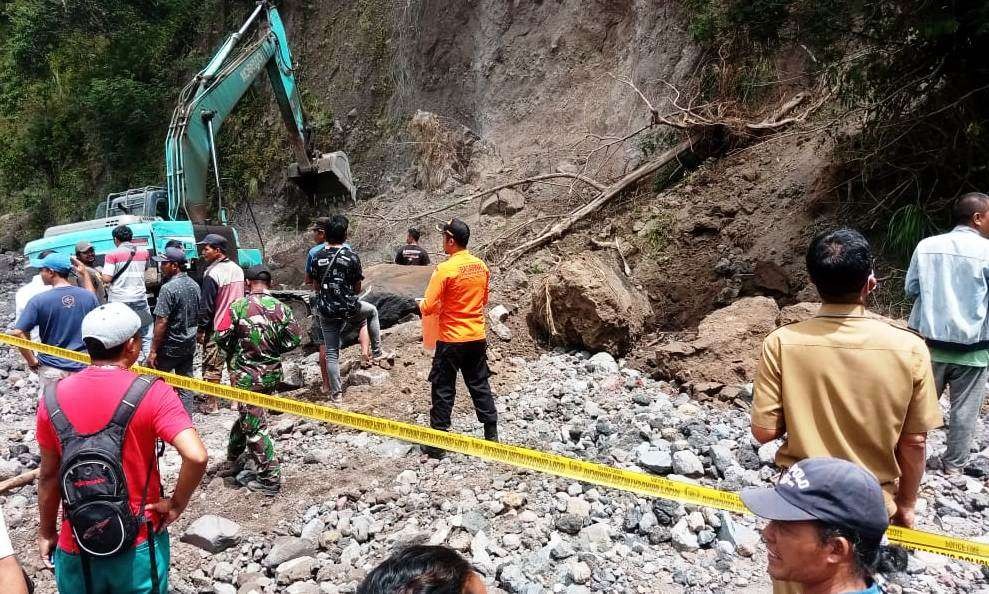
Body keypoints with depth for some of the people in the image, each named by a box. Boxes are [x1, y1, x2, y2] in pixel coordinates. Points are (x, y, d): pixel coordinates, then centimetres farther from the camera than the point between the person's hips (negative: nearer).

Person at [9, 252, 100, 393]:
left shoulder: (39, 300, -12)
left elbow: (18, 333, -14)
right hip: (83, 367, 2)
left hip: (52, 369, -2)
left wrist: (32, 362, -5)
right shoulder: (89, 296, -4)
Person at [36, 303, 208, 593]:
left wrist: (46, 532, 15)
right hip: (137, 547, -3)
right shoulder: (152, 393, -18)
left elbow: (49, 475, 2)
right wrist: (176, 504, -13)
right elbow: (196, 456, -30)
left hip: (77, 550, 3)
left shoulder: (54, 397, -7)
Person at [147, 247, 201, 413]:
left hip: (170, 347, -7)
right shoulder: (194, 285, 7)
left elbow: (162, 322, -20)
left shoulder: (168, 288, -18)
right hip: (189, 345, 7)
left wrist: (153, 351, -16)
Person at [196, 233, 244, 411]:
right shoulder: (238, 269, 7)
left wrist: (201, 330, -8)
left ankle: (211, 403, 7)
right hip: (236, 326, 7)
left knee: (212, 366, 2)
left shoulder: (212, 273, -16)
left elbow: (206, 306, -15)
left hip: (217, 328, -7)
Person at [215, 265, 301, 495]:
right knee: (248, 415, 25)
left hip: (246, 375, -5)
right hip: (272, 373, 5)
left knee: (255, 426, 2)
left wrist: (233, 353, 12)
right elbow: (294, 339, -1)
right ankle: (233, 457, 43)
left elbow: (221, 338, -8)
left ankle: (270, 479, 4)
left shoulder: (238, 307, -12)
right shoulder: (281, 308, -4)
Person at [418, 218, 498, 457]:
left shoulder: (445, 269, -17)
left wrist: (420, 304, 5)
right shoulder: (481, 267, 3)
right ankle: (492, 435, 20)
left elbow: (428, 308, -16)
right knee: (480, 386, 14)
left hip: (451, 340, -6)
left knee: (443, 390, 4)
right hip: (477, 338, 6)